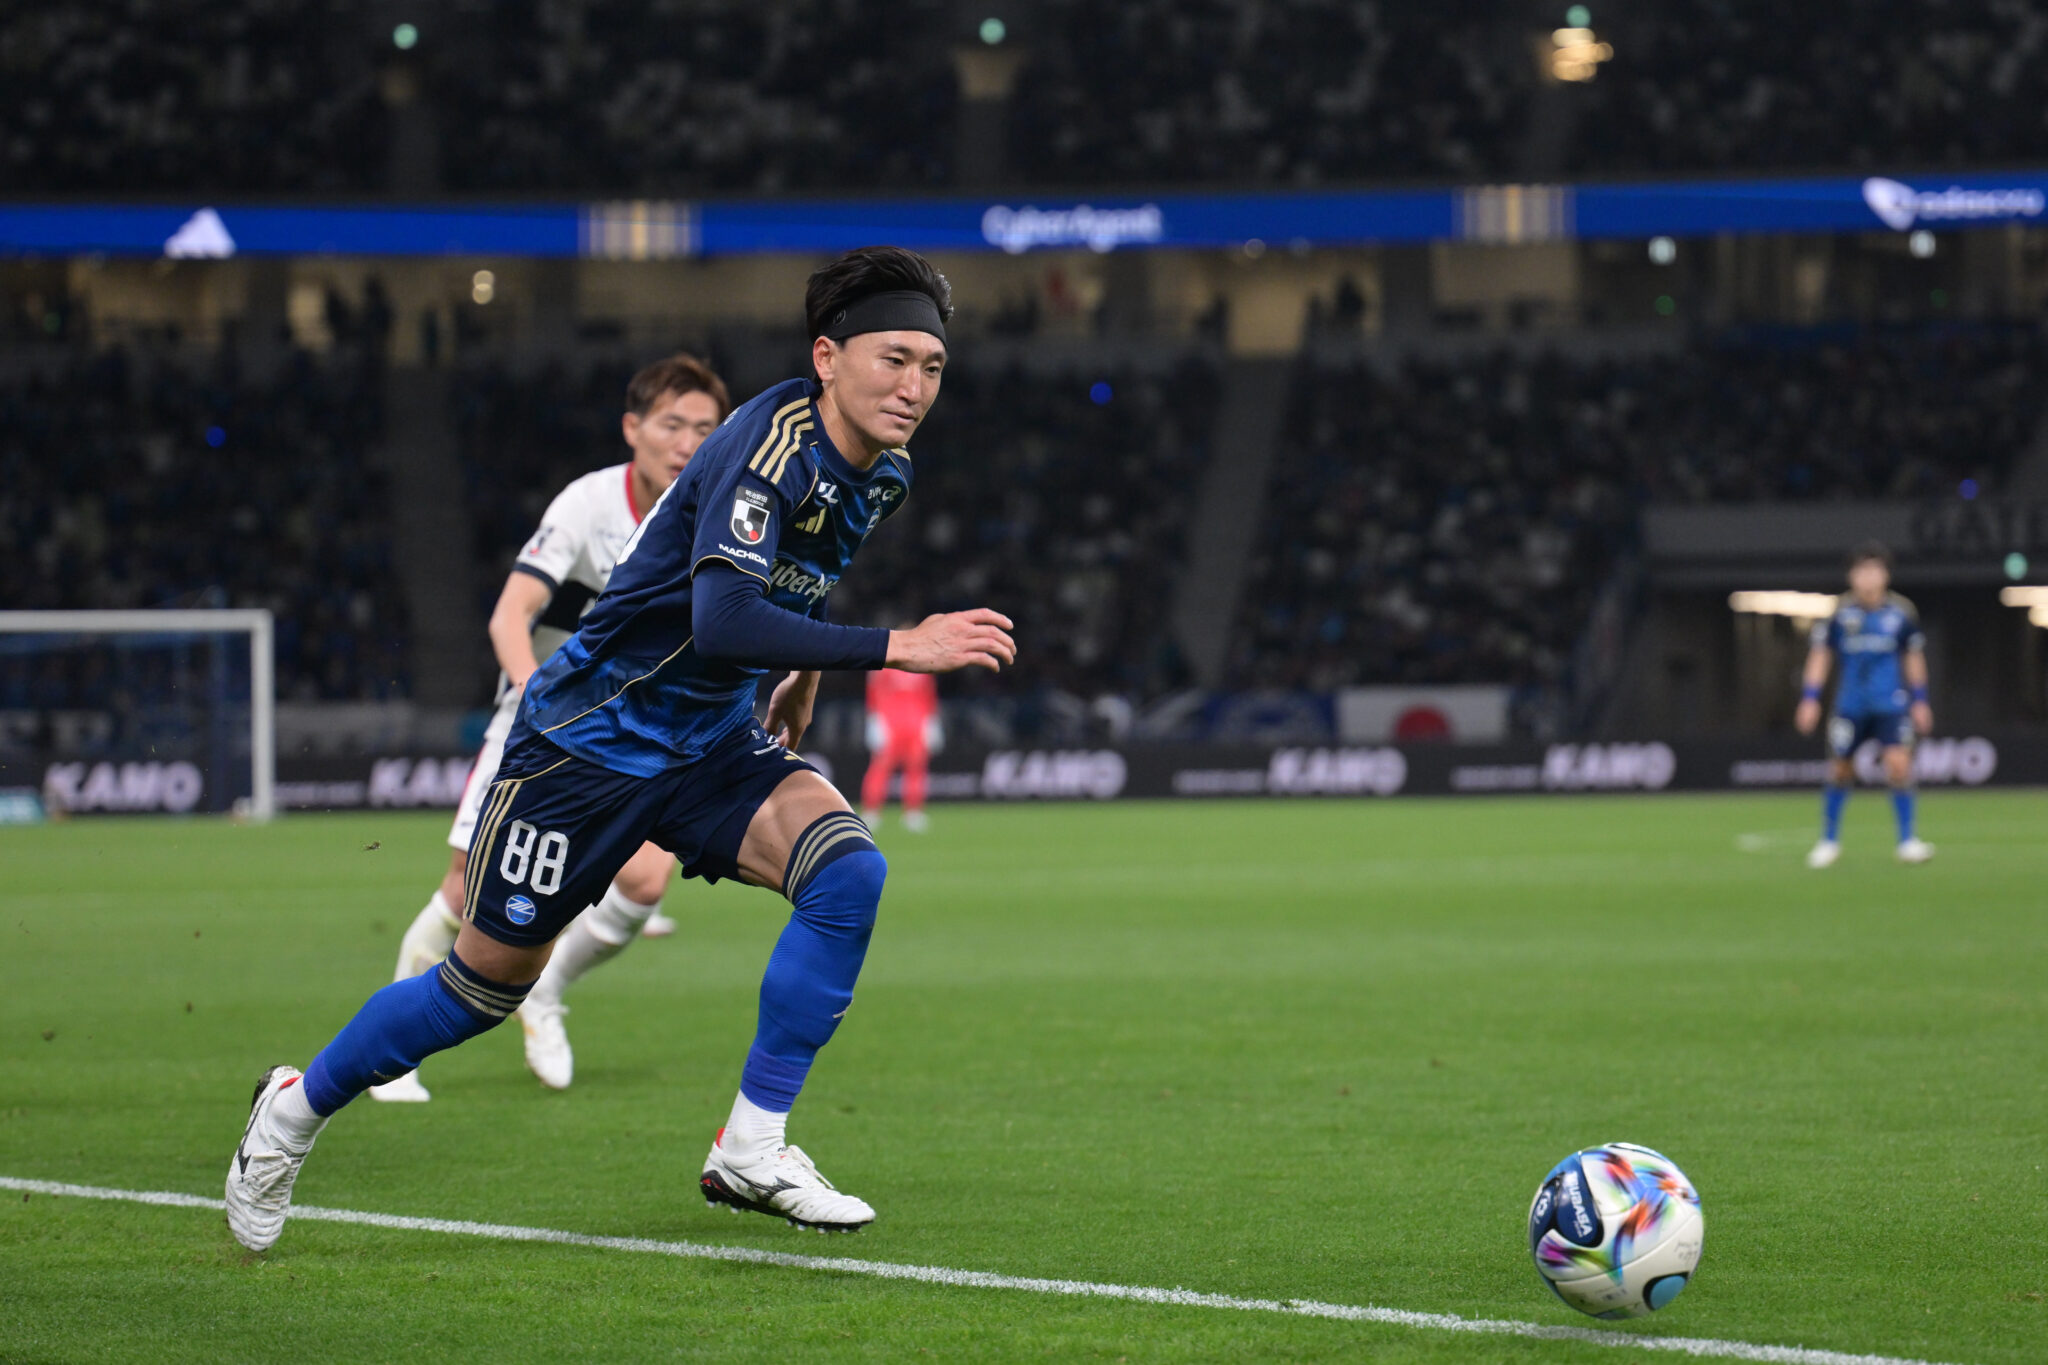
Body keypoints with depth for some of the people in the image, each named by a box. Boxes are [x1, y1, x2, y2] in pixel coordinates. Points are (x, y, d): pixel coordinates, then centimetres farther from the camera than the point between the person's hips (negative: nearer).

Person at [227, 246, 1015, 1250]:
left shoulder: (879, 476, 0)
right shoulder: (768, 444, -27)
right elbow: (721, 621, -40)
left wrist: (803, 680, 24)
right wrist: (896, 647, -40)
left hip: (714, 746, 7)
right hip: (590, 739, -7)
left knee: (846, 867, -21)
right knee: (492, 978, 4)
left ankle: (752, 1149, -13)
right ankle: (296, 1108, 30)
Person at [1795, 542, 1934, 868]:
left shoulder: (1901, 614, 0)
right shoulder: (1840, 614, -2)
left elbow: (1914, 657, 12)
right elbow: (1821, 656, 6)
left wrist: (1920, 701, 12)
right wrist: (1809, 699, 1)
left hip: (1892, 704, 0)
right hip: (1850, 704, 0)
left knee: (1899, 764, -15)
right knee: (1840, 770, 4)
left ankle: (1907, 840, -5)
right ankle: (1829, 840, 23)